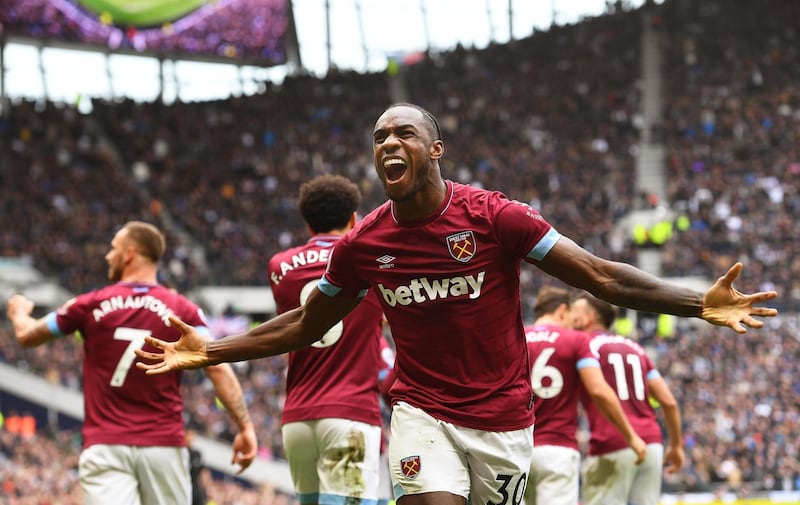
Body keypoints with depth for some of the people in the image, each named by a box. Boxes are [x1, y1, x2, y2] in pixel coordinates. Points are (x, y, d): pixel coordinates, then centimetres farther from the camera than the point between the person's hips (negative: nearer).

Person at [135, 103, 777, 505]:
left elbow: (602, 277, -12)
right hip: (424, 410, 1)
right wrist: (209, 351, 10)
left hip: (502, 415, 0)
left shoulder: (496, 218, -12)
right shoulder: (362, 246, -2)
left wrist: (698, 303, -23)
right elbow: (305, 325, 13)